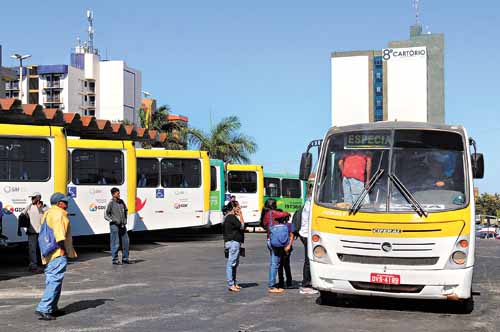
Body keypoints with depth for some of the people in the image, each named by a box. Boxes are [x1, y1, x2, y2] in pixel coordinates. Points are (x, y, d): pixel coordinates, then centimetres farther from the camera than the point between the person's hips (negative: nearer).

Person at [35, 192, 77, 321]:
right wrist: (62, 249, -19)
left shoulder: (47, 213, 21)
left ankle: (52, 308, 22)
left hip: (48, 254, 11)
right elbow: (59, 233, -20)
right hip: (58, 253, -11)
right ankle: (43, 309, -19)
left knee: (51, 280, 16)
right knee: (55, 281, -13)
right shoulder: (59, 214, -10)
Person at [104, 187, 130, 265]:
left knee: (125, 241, 8)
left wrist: (125, 220, 12)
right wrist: (113, 221, -18)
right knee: (115, 243, -1)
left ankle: (125, 258, 20)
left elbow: (125, 210, 23)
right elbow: (106, 215, -9)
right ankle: (114, 260, 8)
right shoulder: (111, 203, -10)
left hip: (122, 225, 6)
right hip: (114, 226, -6)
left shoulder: (121, 201, 8)